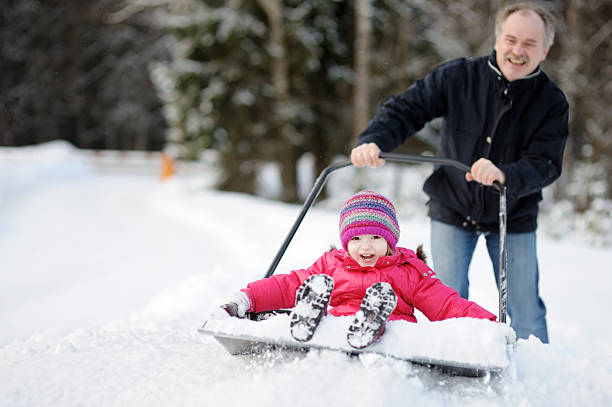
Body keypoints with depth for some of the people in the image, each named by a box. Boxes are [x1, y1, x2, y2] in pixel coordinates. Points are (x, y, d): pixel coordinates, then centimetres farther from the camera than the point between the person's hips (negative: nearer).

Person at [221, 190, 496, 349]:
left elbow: (446, 304, 10)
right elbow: (287, 285, 21)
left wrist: (486, 323, -5)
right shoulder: (331, 264, 23)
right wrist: (245, 299, 10)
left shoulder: (410, 272, 18)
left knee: (383, 291, -32)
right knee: (317, 283, -24)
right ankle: (307, 323, -52)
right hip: (332, 330, 2)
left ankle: (369, 327, -61)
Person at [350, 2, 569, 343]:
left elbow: (545, 164, -20)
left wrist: (504, 175, -41)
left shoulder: (552, 102, -12)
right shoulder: (457, 77, -13)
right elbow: (405, 109, -12)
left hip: (513, 219, 0)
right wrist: (373, 141, -32)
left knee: (526, 313, 5)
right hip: (452, 212, 0)